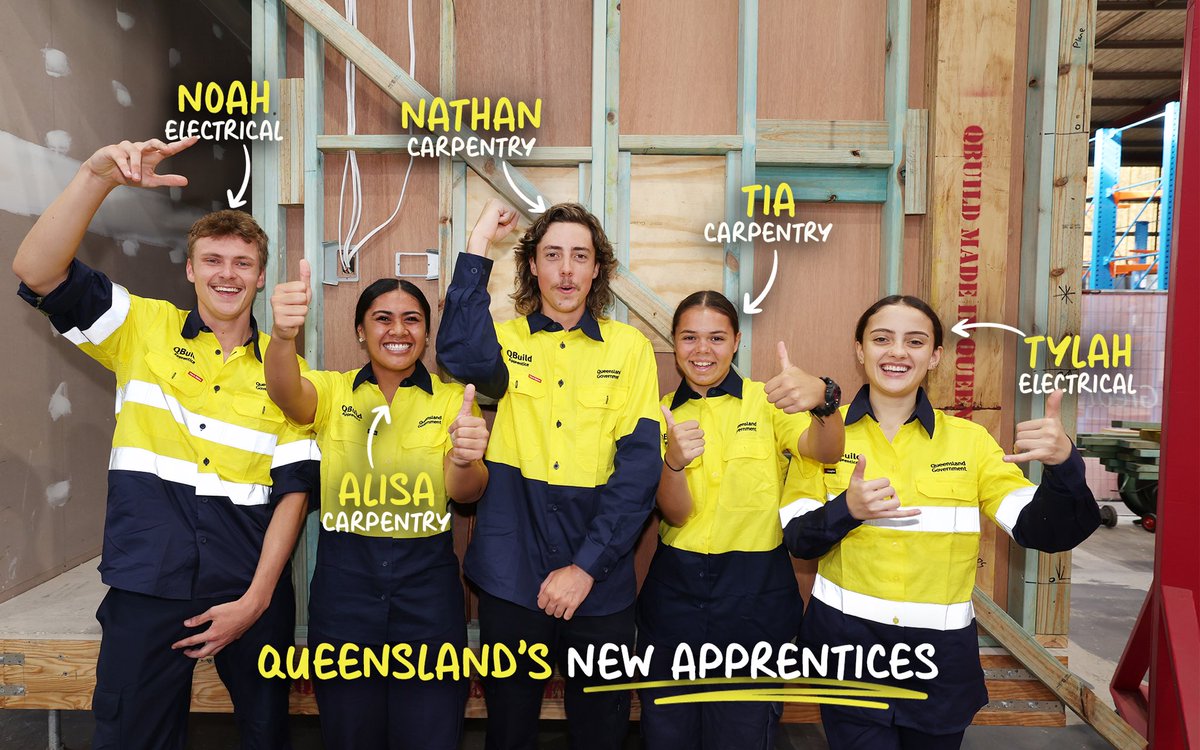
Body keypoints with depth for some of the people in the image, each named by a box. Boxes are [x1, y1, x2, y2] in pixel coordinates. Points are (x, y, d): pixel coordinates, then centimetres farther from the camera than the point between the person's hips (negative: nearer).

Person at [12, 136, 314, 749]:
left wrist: (256, 599, -6)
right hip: (148, 584, -1)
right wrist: (99, 175, -23)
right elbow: (36, 271, -11)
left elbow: (293, 488, 0)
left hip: (250, 591, 1)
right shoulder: (145, 329, 3)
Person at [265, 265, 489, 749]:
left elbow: (465, 493, -10)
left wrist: (465, 459, -34)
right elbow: (285, 392, -21)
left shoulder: (452, 399, 1)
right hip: (344, 580, 1)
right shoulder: (332, 391, 2)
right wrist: (284, 335, -44)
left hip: (427, 581, 0)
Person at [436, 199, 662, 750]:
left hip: (600, 582, 0)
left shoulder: (630, 348, 1)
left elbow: (639, 468, -5)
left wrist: (586, 565, -11)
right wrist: (478, 245, -18)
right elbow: (462, 356, -23)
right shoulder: (506, 340, 2)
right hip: (512, 576, 0)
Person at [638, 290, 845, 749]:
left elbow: (825, 451, -24)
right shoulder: (664, 414, 3)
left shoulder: (766, 401, -4)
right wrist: (675, 460, -30)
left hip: (754, 599, -2)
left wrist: (822, 397, -46)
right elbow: (676, 513, -9)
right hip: (674, 595, 2)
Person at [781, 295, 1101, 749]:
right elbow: (796, 539, -4)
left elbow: (1041, 532, -6)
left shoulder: (970, 440, -1)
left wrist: (1062, 466, -25)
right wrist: (845, 510, -24)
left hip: (941, 652, 2)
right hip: (846, 642, -1)